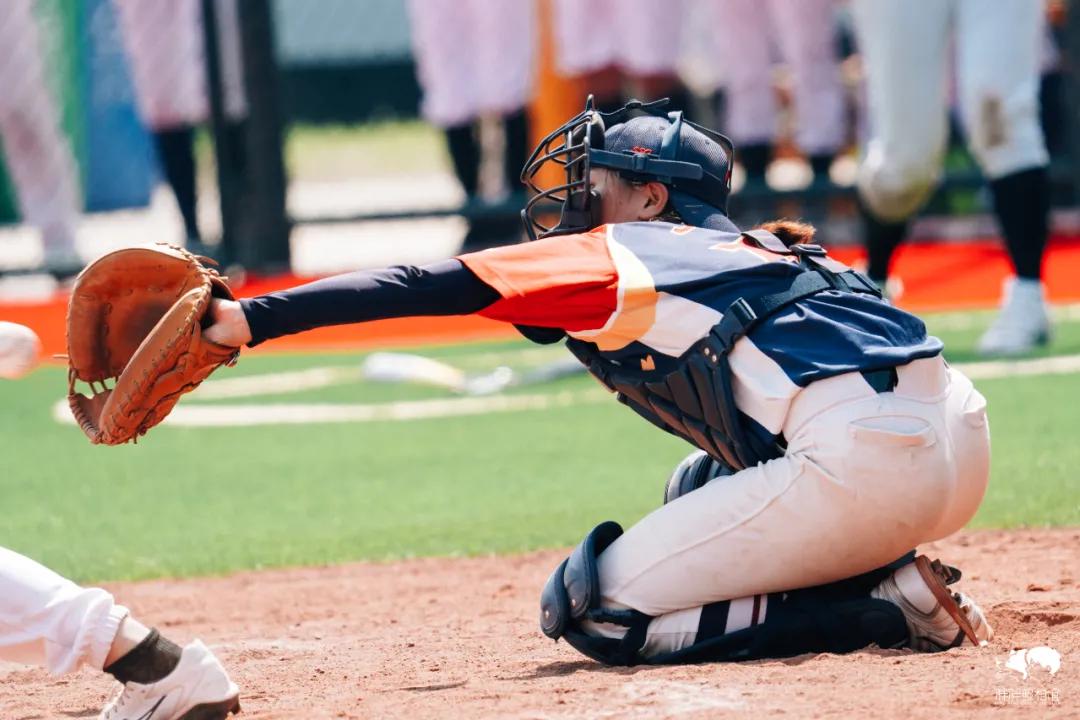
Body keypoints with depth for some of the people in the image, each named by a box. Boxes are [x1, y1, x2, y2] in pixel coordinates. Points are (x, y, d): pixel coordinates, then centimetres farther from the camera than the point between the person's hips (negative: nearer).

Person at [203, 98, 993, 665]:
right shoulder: (766, 250, 29)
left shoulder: (617, 257, 8)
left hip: (861, 465, -9)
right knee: (703, 489, 34)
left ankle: (891, 606, -6)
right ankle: (888, 578, 12)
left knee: (592, 609, 0)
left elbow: (427, 288, 2)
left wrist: (252, 318, -1)